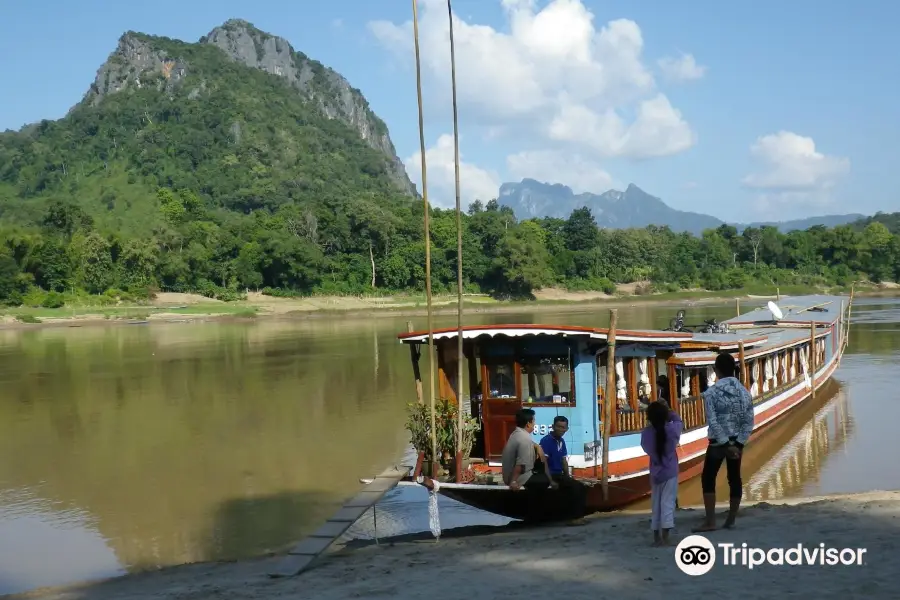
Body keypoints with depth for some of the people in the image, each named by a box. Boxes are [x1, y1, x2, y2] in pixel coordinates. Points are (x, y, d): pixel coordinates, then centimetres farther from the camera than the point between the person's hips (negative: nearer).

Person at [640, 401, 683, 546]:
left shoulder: (646, 433, -10)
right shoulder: (672, 429, -11)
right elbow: (679, 421, 9)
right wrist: (669, 412, 22)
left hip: (655, 473, 2)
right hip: (670, 472, -2)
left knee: (656, 504, 13)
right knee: (668, 503, -4)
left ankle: (656, 537, 17)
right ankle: (664, 537, -12)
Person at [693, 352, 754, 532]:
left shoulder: (711, 392, -13)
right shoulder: (744, 392, 2)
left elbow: (713, 422, -18)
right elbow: (749, 421, -4)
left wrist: (725, 444, -16)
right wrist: (739, 444, -7)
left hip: (718, 442, -4)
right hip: (737, 442, 4)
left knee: (708, 478, 4)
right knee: (734, 478, 11)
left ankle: (710, 521, -2)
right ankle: (731, 520, 16)